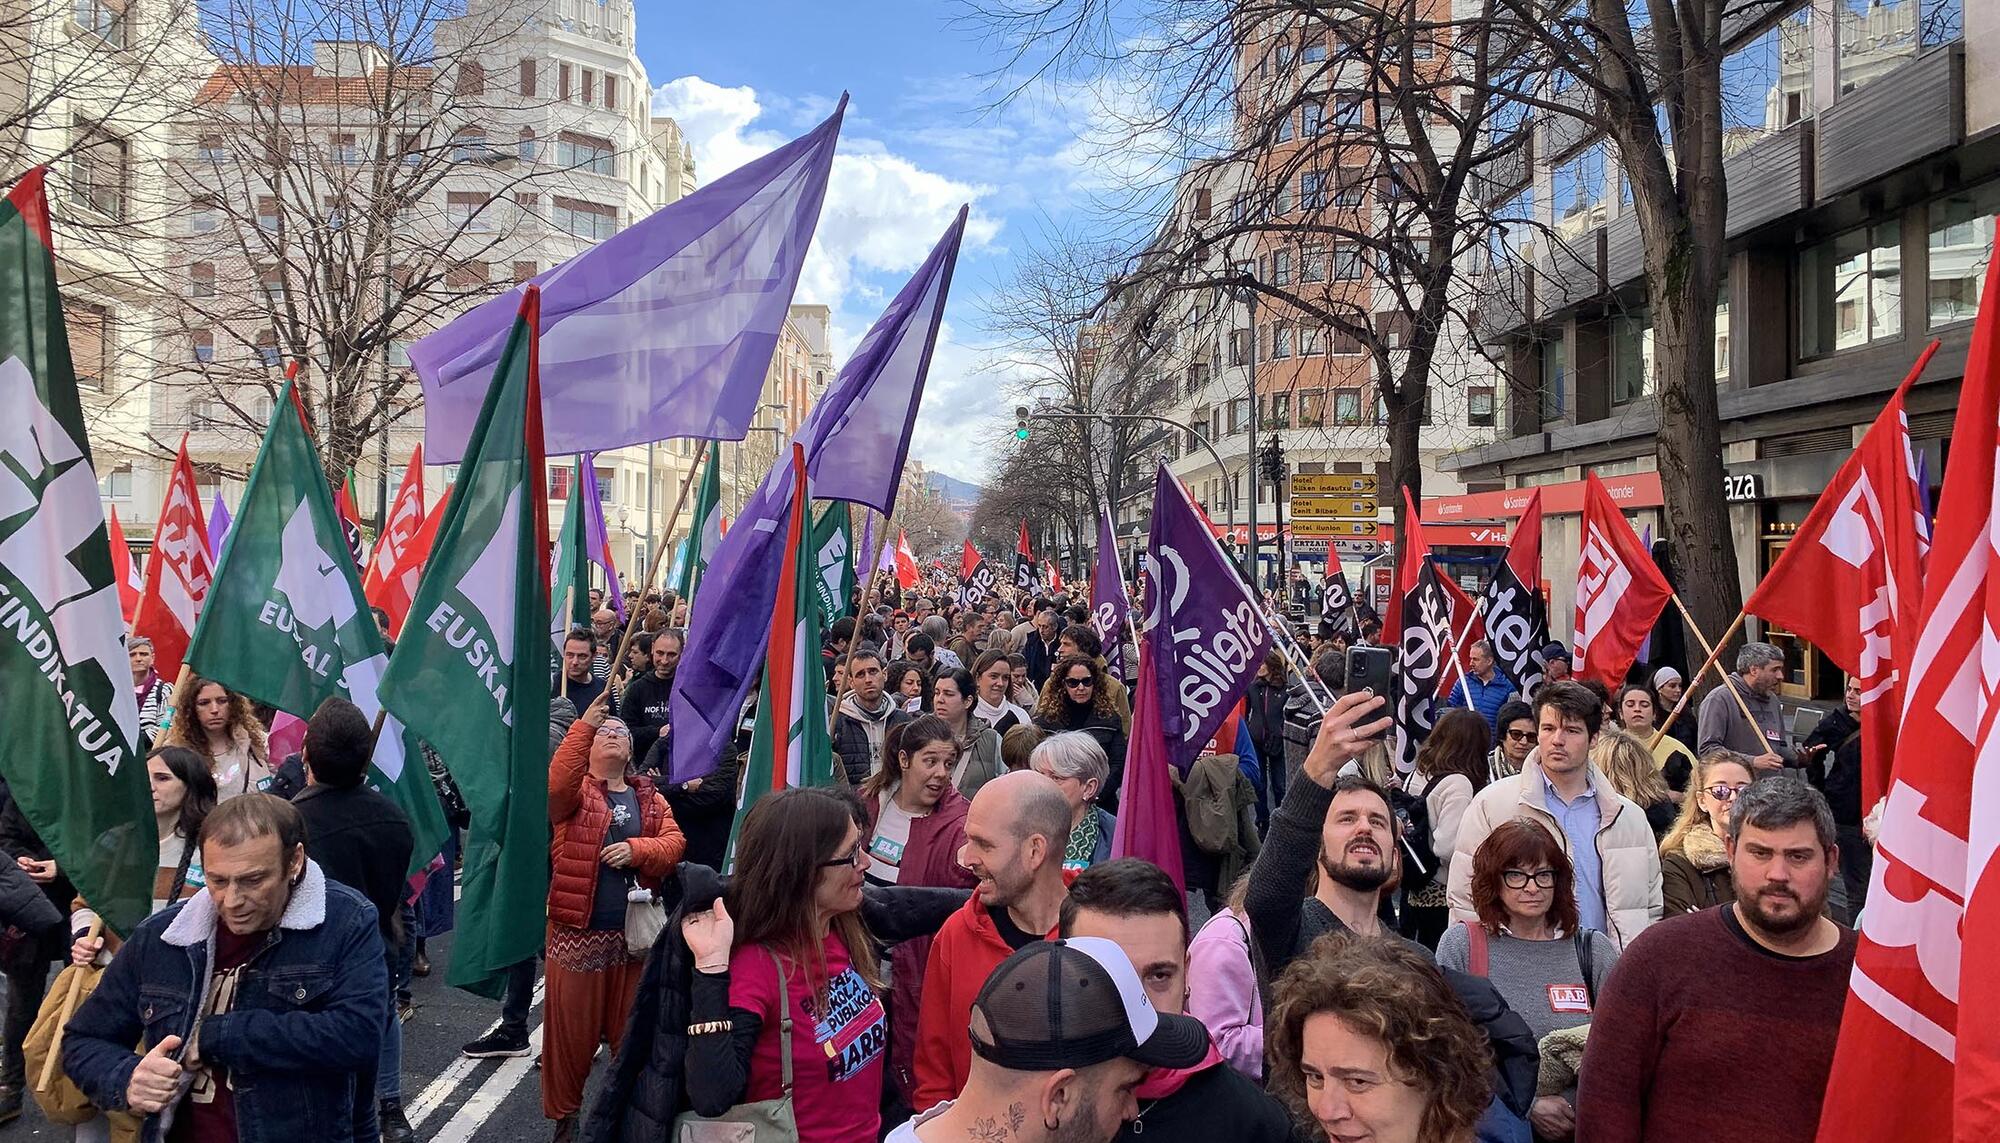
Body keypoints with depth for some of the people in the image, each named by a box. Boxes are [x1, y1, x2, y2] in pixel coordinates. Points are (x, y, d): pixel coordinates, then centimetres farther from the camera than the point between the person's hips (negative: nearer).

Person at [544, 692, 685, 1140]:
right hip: (577, 930, -3)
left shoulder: (650, 798, 11)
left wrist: (636, 849, -18)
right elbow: (555, 784, -24)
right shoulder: (575, 789, 0)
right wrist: (585, 724, -31)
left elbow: (675, 843, 0)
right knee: (571, 1025, 5)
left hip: (633, 932, 3)